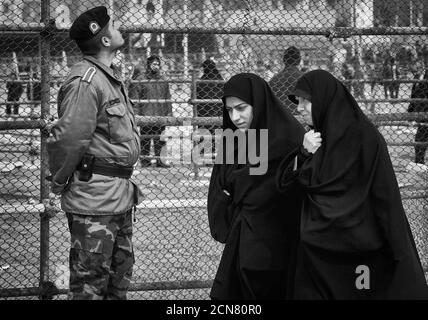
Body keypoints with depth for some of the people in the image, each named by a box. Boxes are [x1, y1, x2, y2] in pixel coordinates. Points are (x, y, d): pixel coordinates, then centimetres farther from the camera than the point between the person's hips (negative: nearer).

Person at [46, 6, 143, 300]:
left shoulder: (111, 77, 14)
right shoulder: (85, 82, -18)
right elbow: (66, 139, -21)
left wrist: (126, 182, 16)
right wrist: (60, 183, -9)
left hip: (121, 198, 10)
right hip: (95, 201, -10)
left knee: (120, 278, 18)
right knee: (91, 285, -2)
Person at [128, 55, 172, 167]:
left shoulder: (163, 80, 14)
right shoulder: (140, 79, 0)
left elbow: (168, 97, 18)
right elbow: (135, 97, -3)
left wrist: (169, 112, 11)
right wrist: (136, 112, -11)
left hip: (161, 115, 4)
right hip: (146, 115, -4)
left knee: (160, 139, 5)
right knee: (145, 139, -1)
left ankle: (159, 158, 12)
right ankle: (145, 159, 7)